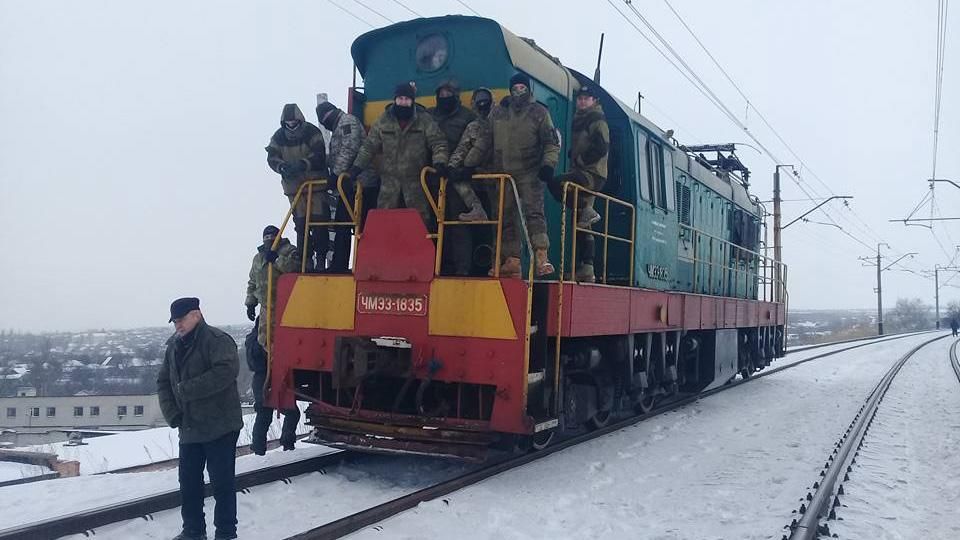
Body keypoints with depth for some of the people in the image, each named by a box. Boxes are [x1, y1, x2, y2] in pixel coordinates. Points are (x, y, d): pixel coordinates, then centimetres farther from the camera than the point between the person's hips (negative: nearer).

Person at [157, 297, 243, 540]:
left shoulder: (217, 340, -13)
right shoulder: (174, 345, 12)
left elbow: (226, 371, -29)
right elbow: (163, 381, 15)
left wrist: (187, 389, -23)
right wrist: (172, 414, 0)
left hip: (220, 427, -7)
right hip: (189, 427, 8)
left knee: (222, 482, 0)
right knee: (189, 481, 14)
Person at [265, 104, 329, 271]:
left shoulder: (312, 132, -8)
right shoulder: (278, 136, 2)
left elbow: (319, 155, -17)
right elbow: (272, 157, -2)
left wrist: (302, 164, -32)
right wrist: (282, 167, -24)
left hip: (316, 183, -3)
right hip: (294, 185, 3)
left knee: (320, 222, -5)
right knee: (301, 224, 3)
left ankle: (321, 258, 5)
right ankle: (306, 259, 11)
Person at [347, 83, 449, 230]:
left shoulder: (425, 119, -4)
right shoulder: (383, 120, 2)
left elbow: (438, 143, -6)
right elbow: (369, 146, 7)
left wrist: (439, 162, -24)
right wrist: (357, 166, -1)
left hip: (415, 178, -2)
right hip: (389, 178, 2)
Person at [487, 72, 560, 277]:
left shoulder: (539, 112, 5)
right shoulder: (497, 112, 14)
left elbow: (552, 142, 4)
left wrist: (548, 164, -11)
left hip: (529, 174, -4)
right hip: (503, 174, 4)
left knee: (534, 212, -18)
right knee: (507, 217, 3)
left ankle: (541, 258, -26)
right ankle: (512, 261, 8)